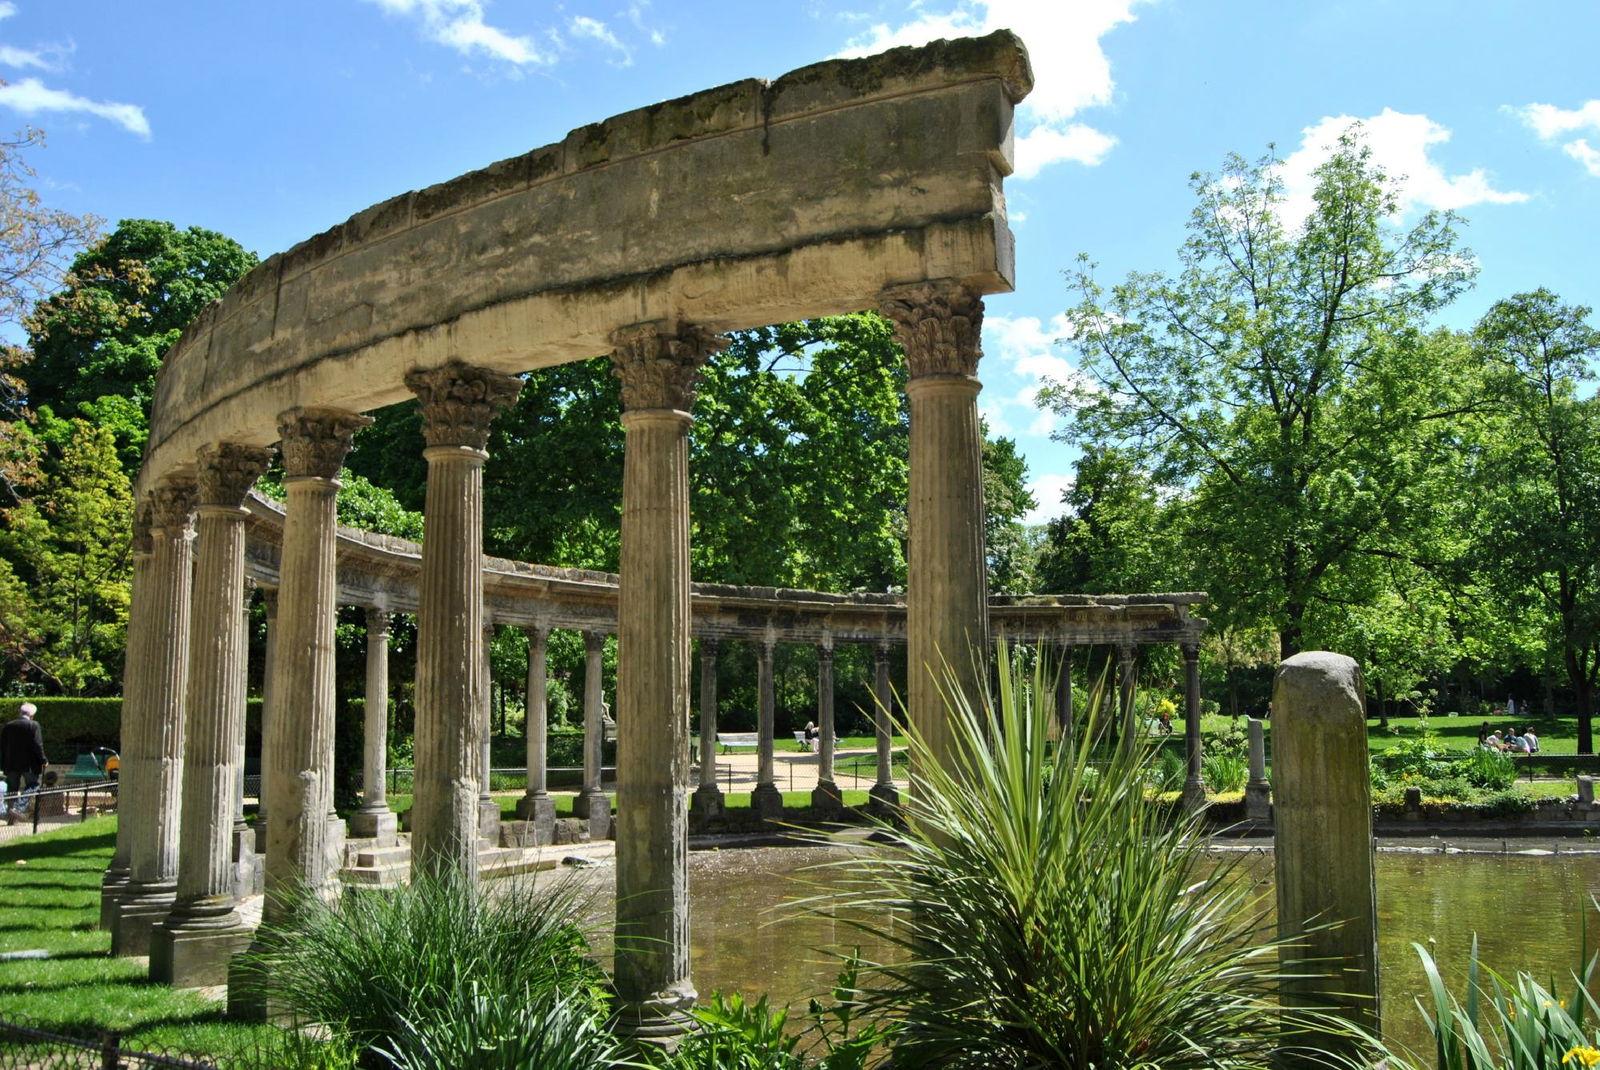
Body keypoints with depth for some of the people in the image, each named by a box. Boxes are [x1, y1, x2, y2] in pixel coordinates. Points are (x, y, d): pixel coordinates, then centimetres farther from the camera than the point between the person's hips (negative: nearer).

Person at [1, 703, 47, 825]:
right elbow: (37, 745, -14)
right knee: (32, 785, 8)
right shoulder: (33, 725, -9)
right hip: (29, 764, -5)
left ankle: (10, 818, 12)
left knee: (12, 789, 12)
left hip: (11, 764, 5)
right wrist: (43, 760, -4)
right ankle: (19, 808, -12)